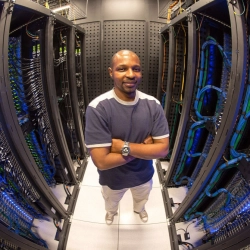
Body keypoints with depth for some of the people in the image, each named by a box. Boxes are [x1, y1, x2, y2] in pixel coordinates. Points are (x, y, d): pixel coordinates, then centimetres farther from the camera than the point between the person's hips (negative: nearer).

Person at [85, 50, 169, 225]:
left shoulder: (153, 105, -20)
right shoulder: (97, 108, -31)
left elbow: (163, 149, -21)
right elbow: (101, 161, -33)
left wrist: (124, 147, -31)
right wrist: (144, 147, -27)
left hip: (144, 174, 3)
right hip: (113, 178, -2)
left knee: (142, 199, 36)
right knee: (111, 203, 33)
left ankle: (139, 209, 73)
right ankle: (111, 212, 71)